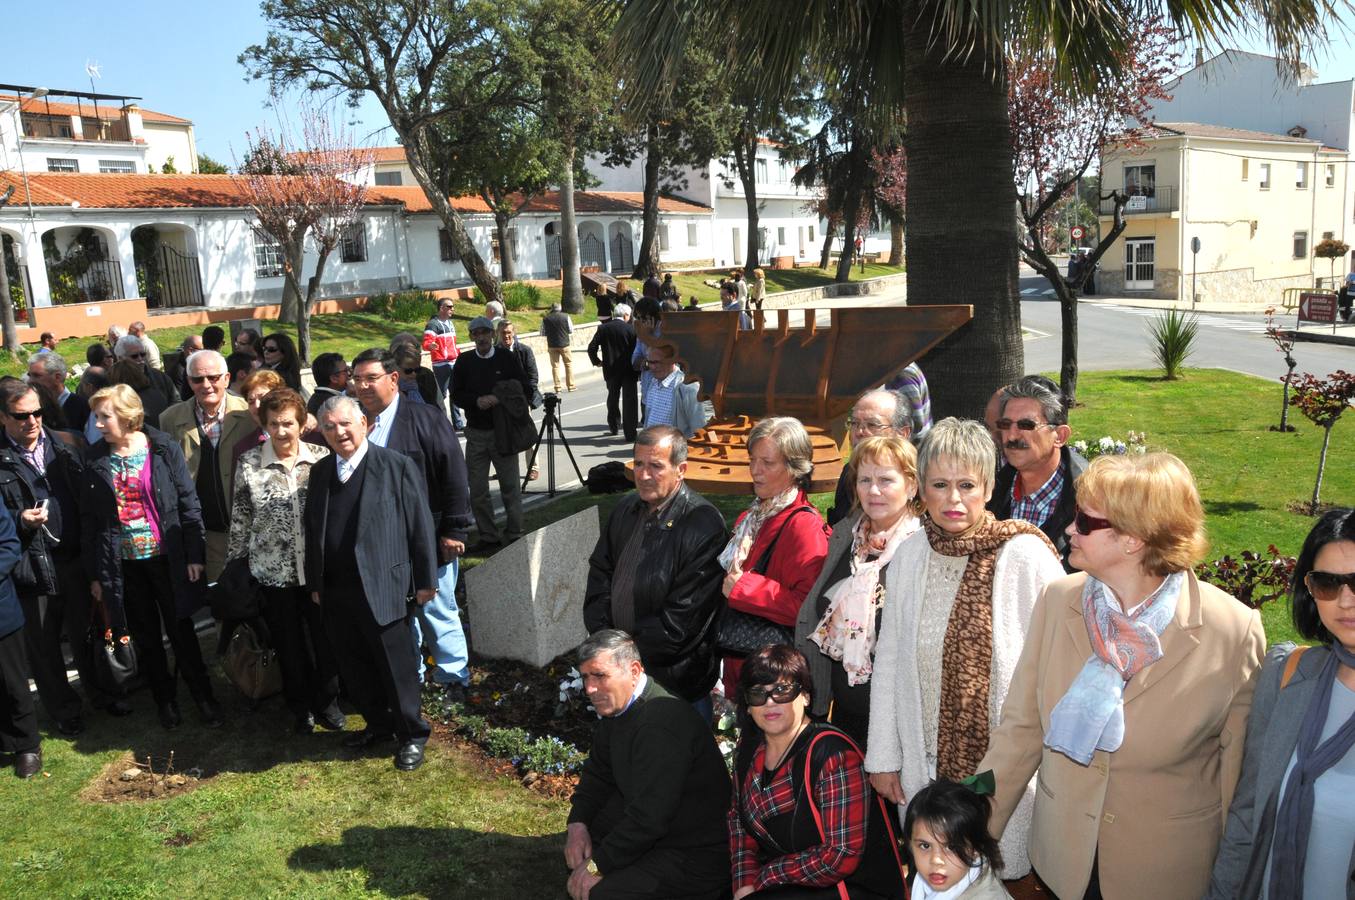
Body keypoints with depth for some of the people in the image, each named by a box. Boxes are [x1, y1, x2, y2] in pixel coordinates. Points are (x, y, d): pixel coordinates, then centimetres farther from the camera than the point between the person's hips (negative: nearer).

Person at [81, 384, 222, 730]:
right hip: (123, 564, 2)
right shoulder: (96, 460, 1)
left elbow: (189, 503, -4)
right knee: (145, 636, 13)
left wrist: (194, 555, -7)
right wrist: (94, 573, 4)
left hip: (166, 558, -2)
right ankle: (164, 699, 28)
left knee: (181, 631, 6)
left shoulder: (164, 449, -6)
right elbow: (89, 519, 5)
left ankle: (203, 695, 20)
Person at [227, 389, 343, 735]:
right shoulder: (249, 464, -4)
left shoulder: (321, 458, -4)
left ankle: (327, 702, 31)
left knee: (325, 637, 10)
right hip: (273, 572, 0)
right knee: (289, 642, 13)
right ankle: (300, 707, 32)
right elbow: (240, 519, 3)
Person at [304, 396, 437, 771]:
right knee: (354, 668, 15)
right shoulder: (320, 472, 10)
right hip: (334, 592, 6)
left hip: (381, 588, -6)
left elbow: (420, 525, -7)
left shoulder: (397, 466, -7)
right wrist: (315, 583, 14)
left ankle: (412, 734, 21)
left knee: (397, 667, 4)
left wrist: (425, 580, -7)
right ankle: (378, 725, 34)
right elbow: (312, 530, 15)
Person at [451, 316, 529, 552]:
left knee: (510, 487, 2)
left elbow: (525, 391, 0)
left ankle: (514, 534, 14)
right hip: (476, 433, 2)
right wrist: (476, 401, -14)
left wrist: (499, 399, -16)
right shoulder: (464, 362, 6)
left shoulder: (508, 359, 1)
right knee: (477, 490, 5)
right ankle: (488, 536, 17)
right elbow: (456, 396, 5)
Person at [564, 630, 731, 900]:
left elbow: (649, 818, -30)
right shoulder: (616, 705, 3)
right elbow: (598, 771, 14)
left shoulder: (661, 725, -29)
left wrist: (597, 866, -20)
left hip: (699, 858, -10)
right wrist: (577, 823, -1)